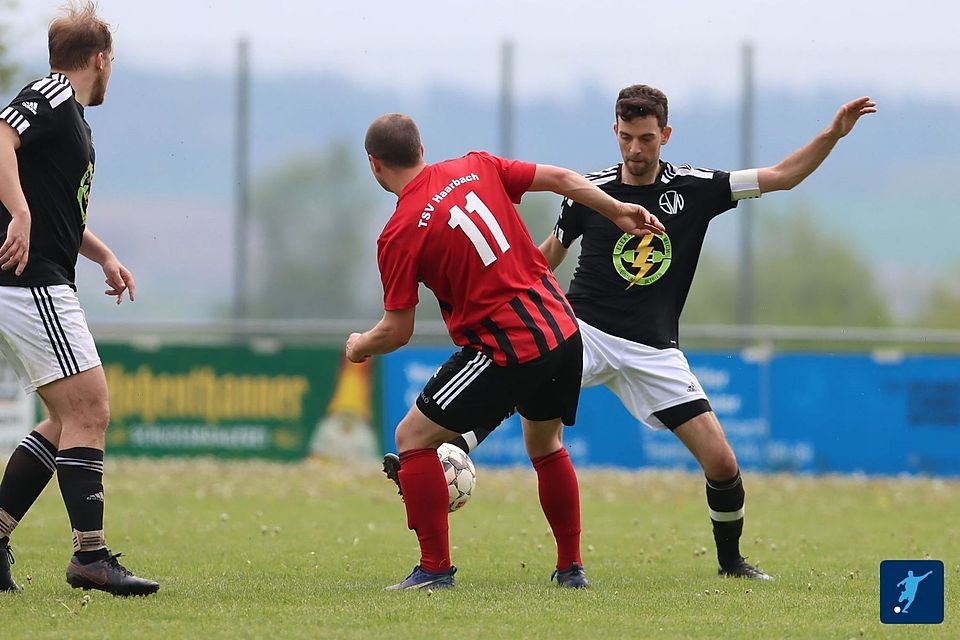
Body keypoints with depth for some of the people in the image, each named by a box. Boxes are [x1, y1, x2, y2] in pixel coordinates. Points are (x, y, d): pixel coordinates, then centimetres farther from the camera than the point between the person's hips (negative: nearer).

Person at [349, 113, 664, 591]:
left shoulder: (399, 235, -10)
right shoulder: (474, 169, 6)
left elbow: (397, 331, -6)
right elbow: (560, 179, 9)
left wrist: (360, 347, 15)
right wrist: (620, 212, 22)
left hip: (507, 350, -7)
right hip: (562, 331, 7)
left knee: (413, 438, 4)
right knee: (545, 445, 28)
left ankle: (435, 569, 1)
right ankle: (571, 567, 30)